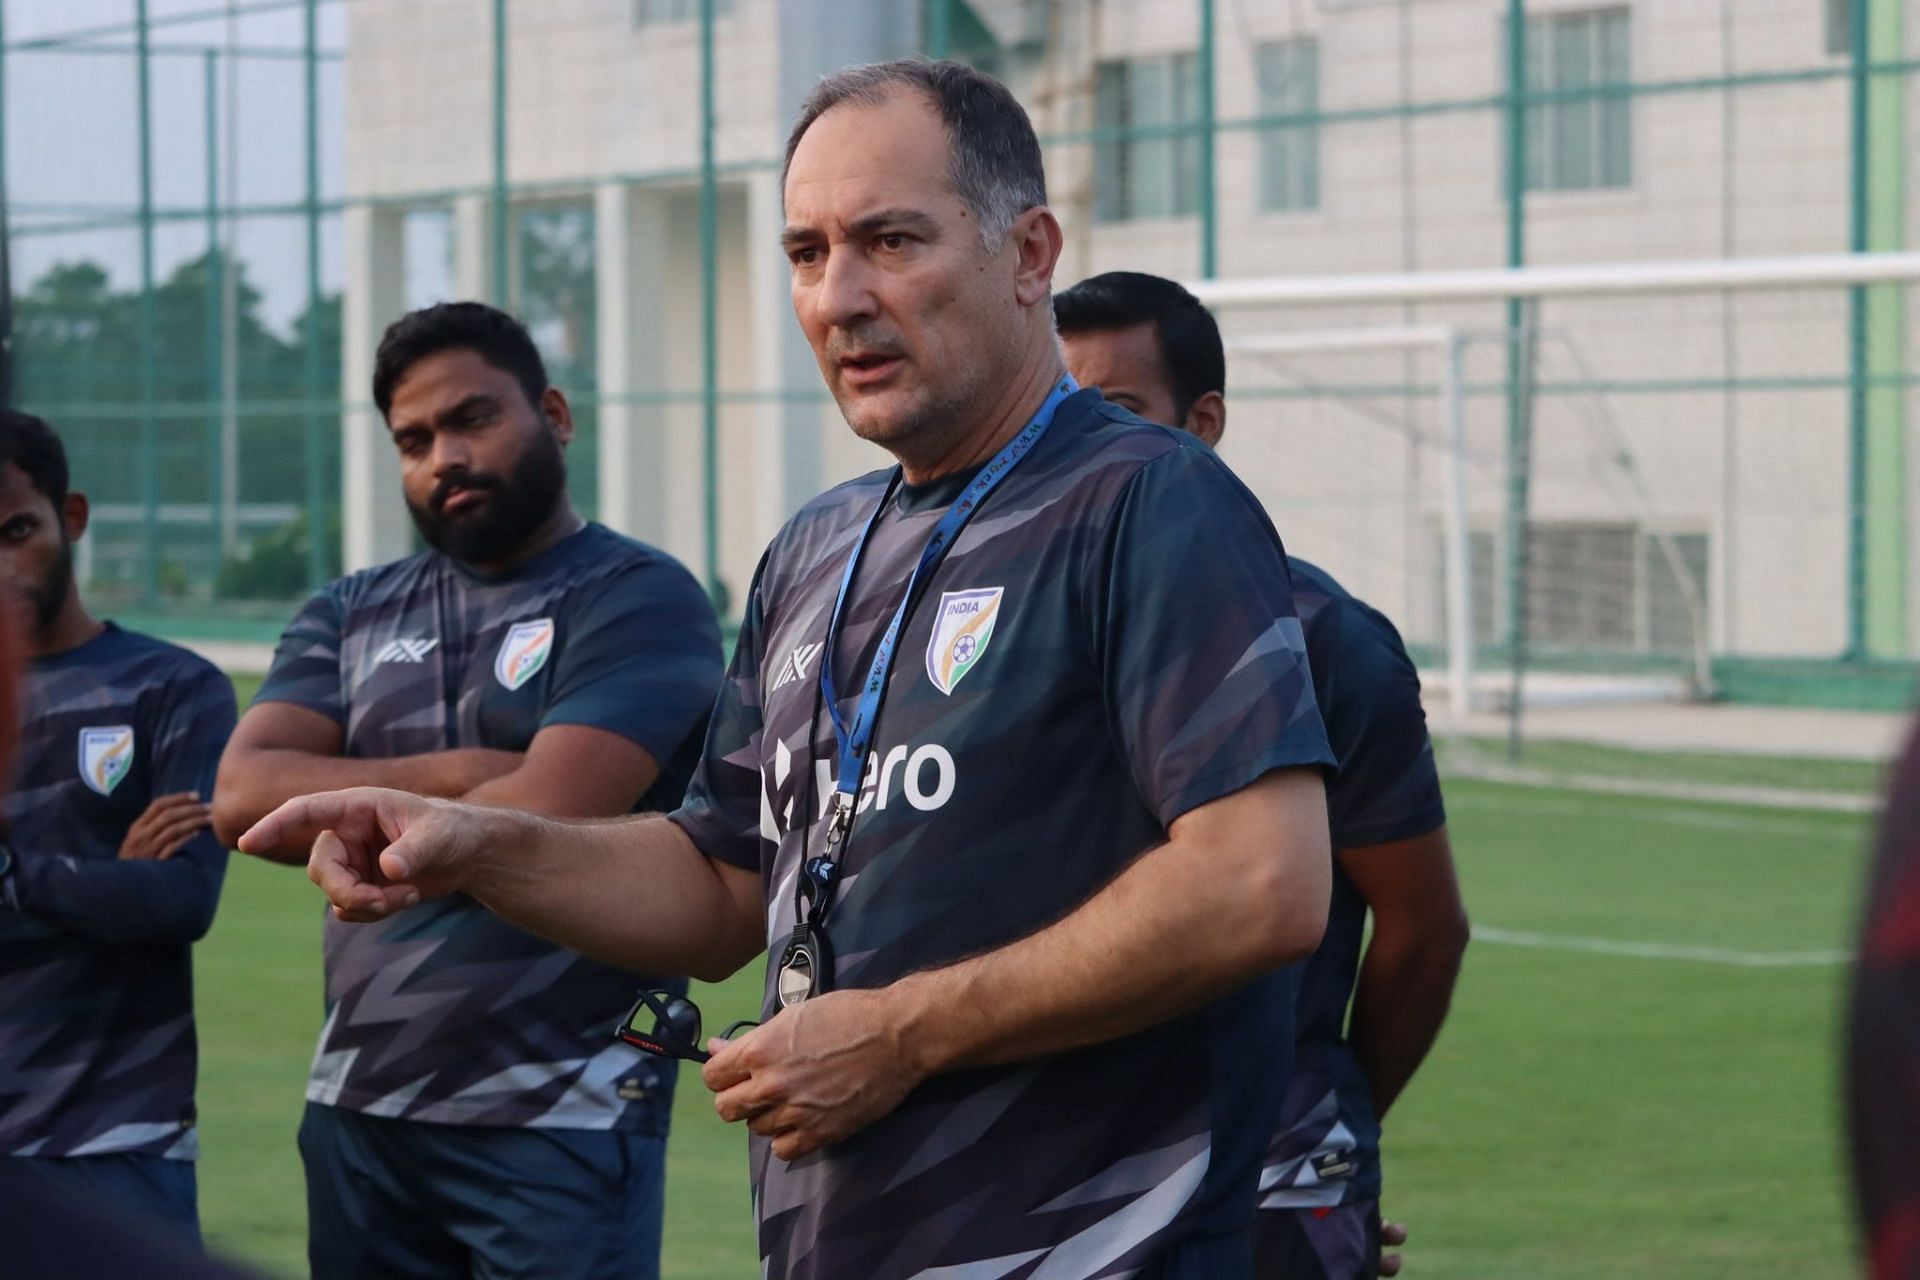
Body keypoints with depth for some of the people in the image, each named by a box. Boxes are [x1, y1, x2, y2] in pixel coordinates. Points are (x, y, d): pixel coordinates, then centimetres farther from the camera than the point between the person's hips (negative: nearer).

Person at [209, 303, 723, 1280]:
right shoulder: (352, 614, 13)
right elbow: (242, 798, -2)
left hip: (558, 1124, -6)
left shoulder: (638, 601, -5)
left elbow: (546, 822, -18)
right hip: (355, 1112, 6)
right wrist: (459, 772, -12)